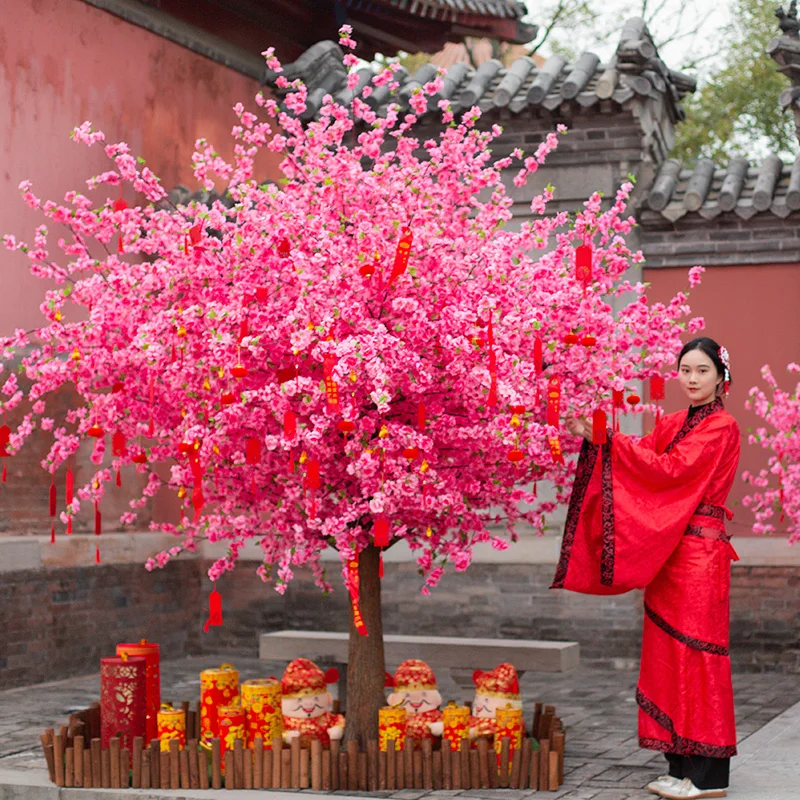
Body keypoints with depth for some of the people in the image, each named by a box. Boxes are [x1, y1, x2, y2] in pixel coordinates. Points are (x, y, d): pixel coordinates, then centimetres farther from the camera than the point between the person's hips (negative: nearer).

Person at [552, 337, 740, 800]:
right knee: (670, 654, 7)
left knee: (696, 653, -7)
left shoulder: (721, 428, -7)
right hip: (666, 551, 8)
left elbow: (673, 469, -18)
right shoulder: (673, 425, 16)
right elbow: (642, 455, 4)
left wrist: (611, 440, -17)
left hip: (699, 551, -8)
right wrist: (595, 437, -13)